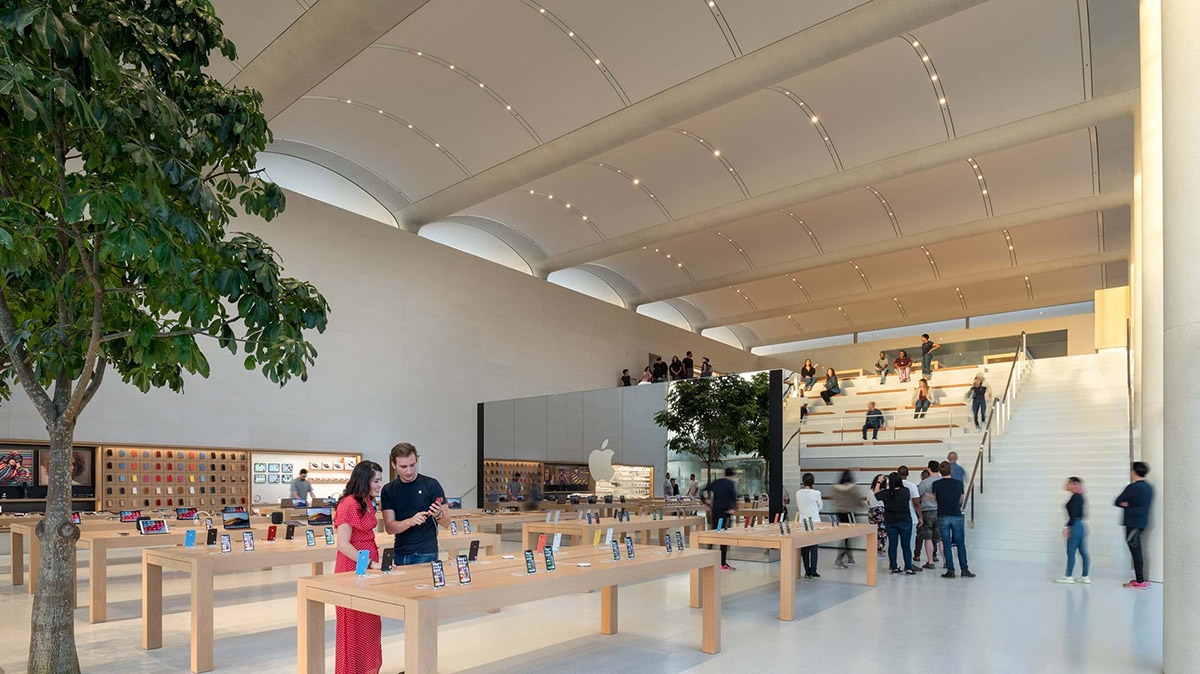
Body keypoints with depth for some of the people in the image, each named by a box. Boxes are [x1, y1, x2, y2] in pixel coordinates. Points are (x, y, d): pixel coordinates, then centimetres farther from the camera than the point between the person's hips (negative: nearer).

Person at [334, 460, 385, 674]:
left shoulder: (367, 502, 10)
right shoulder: (349, 504, -19)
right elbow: (343, 544, -23)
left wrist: (377, 561, 11)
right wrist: (371, 564, -25)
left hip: (369, 566, 9)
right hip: (352, 568, -9)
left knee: (371, 623, 15)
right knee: (355, 625, 2)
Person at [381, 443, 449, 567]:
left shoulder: (431, 485, -3)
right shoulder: (388, 490, 5)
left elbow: (447, 523, -1)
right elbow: (389, 527, -3)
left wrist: (439, 514, -24)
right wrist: (410, 521, -22)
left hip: (425, 555, -3)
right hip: (399, 555, 3)